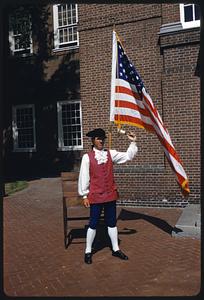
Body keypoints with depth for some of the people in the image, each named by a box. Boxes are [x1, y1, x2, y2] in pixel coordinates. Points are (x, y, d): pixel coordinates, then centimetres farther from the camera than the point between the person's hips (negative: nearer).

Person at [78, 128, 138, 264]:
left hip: (111, 194, 4)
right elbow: (84, 177, -6)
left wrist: (133, 142, -6)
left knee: (112, 223, 15)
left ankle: (116, 249, 29)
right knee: (93, 224, 7)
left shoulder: (110, 154, 3)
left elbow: (128, 156, 5)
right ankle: (88, 251, 22)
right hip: (95, 196, -4)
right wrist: (85, 196, -5)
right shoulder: (87, 157, -8)